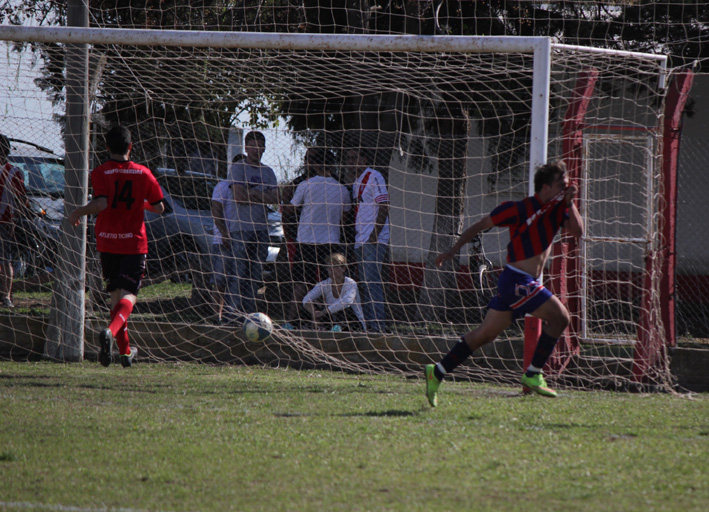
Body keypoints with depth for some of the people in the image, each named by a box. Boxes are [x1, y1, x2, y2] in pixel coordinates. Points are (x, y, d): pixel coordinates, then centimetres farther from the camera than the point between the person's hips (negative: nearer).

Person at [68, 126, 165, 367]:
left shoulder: (100, 173, -6)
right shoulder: (143, 173, -1)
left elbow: (101, 203, -19)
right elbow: (159, 207, 3)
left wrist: (79, 212, -3)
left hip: (107, 241, 1)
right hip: (134, 243, -1)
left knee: (115, 294, 14)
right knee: (128, 295, -6)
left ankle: (125, 350, 19)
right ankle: (111, 330, -35)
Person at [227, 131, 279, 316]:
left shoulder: (268, 172, 16)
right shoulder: (237, 168, 0)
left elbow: (275, 198, 4)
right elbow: (239, 196, -12)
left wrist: (252, 193, -7)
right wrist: (262, 196, -2)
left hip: (261, 228, 5)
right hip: (241, 228, -5)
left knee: (256, 274, 3)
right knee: (241, 272, -10)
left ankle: (250, 312, 6)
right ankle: (235, 312, -10)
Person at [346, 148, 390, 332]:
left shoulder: (374, 177, -7)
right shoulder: (357, 182, 21)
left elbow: (384, 207, -14)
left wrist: (374, 234, -20)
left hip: (374, 241, -10)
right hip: (361, 241, 10)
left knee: (371, 281, -15)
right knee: (365, 283, 8)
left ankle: (378, 324, -17)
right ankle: (369, 324, 10)